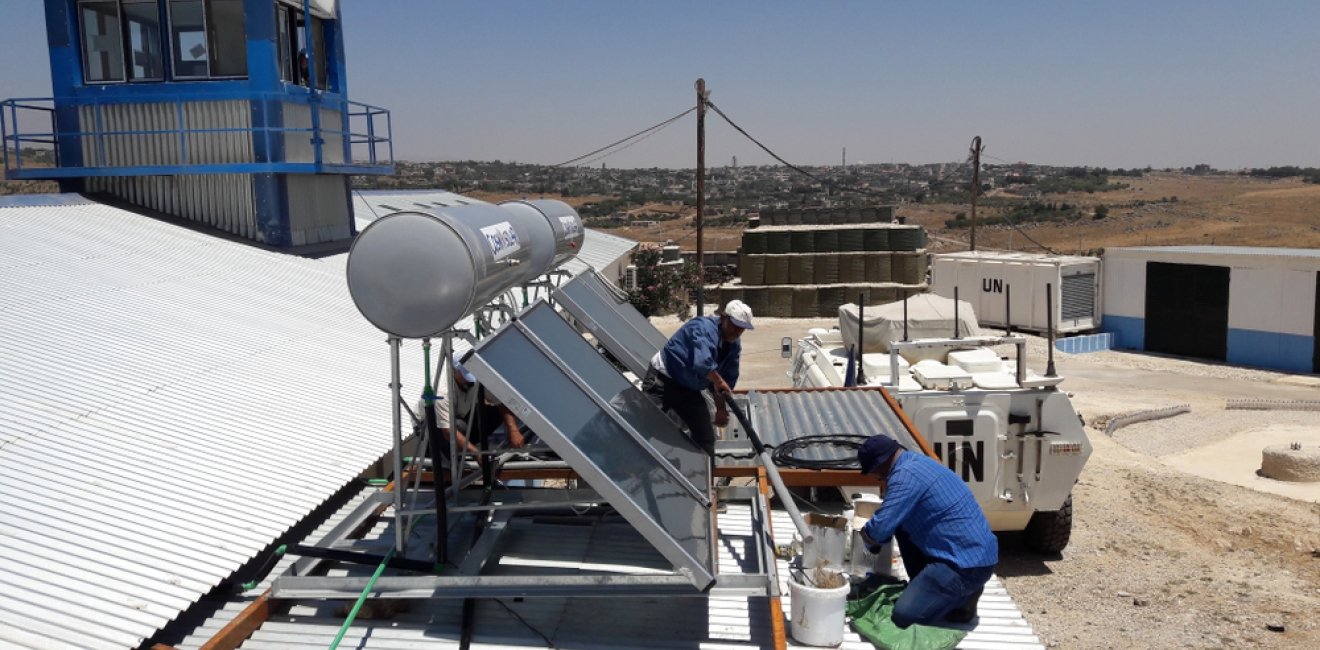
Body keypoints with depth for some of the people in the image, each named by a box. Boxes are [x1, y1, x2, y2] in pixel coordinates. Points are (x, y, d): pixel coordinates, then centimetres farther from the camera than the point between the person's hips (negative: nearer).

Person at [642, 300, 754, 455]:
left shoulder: (734, 346, 2)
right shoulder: (704, 327, -25)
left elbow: (728, 380, 10)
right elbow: (701, 362, -43)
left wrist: (721, 409, 8)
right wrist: (718, 381, -31)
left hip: (689, 389, 8)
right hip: (662, 379, -8)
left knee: (705, 437, 7)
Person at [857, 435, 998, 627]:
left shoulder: (905, 477, -19)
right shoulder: (916, 461, 12)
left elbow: (880, 528, -22)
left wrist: (866, 533, -1)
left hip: (968, 564, -10)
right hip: (975, 552, 10)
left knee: (904, 615, -12)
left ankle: (964, 596, 2)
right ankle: (923, 587, 19)